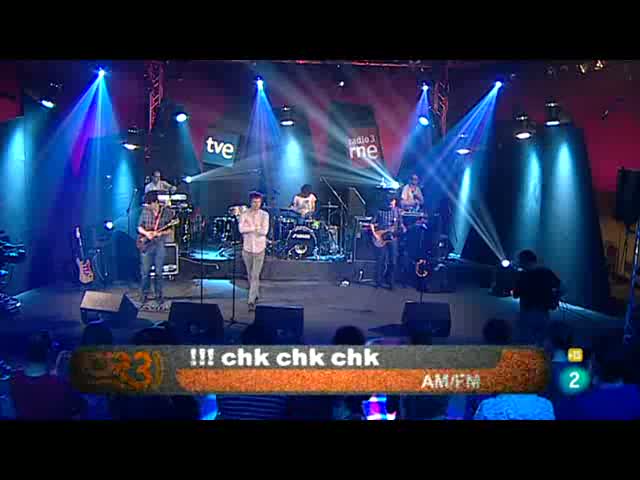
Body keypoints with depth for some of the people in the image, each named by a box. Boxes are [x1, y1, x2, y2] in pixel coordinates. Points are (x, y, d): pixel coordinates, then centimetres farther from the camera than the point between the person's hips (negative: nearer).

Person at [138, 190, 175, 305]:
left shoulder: (167, 212, -3)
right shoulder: (145, 211, 3)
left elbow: (170, 230, 0)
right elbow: (139, 227, 7)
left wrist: (161, 233, -19)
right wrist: (146, 233, -12)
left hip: (159, 245, -1)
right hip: (146, 245, 1)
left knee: (159, 272, 4)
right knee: (145, 272, 2)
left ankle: (159, 295, 17)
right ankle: (144, 294, 17)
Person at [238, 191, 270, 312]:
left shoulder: (264, 215, -1)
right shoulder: (244, 214, 0)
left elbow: (264, 231, -14)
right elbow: (241, 229, -16)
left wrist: (249, 228, -13)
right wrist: (256, 227, -19)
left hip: (259, 249, -2)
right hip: (247, 248, 2)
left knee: (255, 276, -8)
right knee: (250, 275, 15)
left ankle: (251, 301, -8)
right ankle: (256, 294, 37)